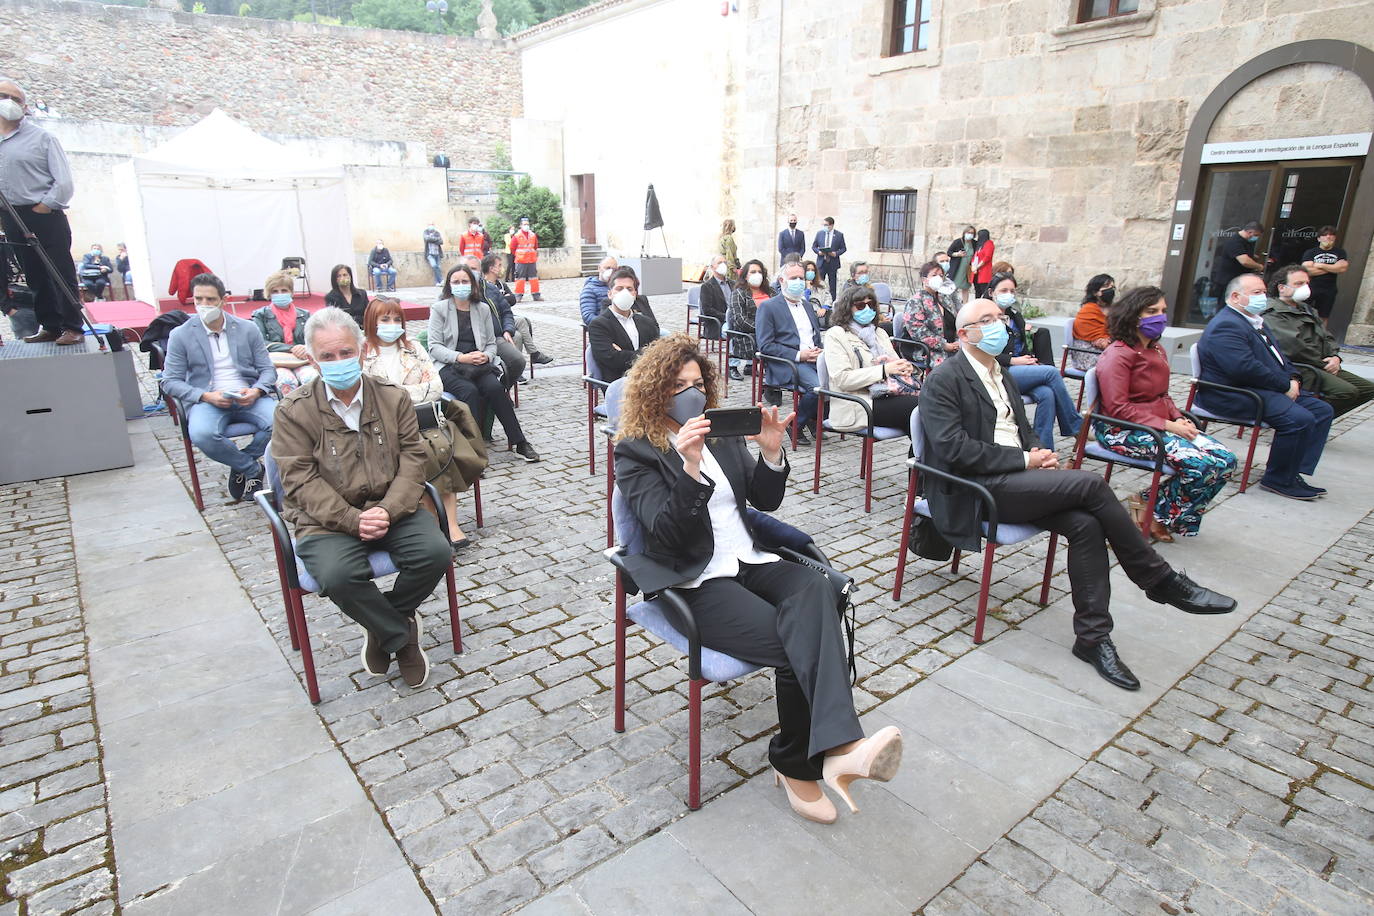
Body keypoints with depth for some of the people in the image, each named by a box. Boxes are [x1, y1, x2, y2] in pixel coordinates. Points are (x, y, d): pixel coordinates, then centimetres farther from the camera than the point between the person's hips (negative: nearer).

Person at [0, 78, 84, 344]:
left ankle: (72, 328, -4)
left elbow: (64, 183, -5)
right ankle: (50, 327, 13)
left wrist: (42, 208, -9)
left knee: (60, 273, -6)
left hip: (45, 216, -5)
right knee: (35, 276, 8)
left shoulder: (41, 138, 0)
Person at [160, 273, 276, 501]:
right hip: (206, 400, -1)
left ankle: (241, 468, -2)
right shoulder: (181, 335, 7)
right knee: (202, 434, -35)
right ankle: (253, 469, -8)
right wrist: (206, 396, -14)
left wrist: (256, 391, -12)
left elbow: (267, 370, 10)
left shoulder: (248, 328, 11)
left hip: (248, 397, 2)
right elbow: (170, 381, 4)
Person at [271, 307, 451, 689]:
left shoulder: (393, 397, 5)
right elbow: (302, 480, -8)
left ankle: (382, 627, 5)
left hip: (391, 510, 3)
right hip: (327, 519, -2)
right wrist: (353, 520, -21)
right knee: (339, 575, -32)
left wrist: (387, 510, -16)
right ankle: (403, 635, -4)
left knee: (436, 552, -23)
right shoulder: (295, 411, -2)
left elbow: (412, 459, 0)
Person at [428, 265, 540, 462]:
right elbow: (434, 347, -2)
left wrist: (486, 356, -7)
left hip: (479, 364, 2)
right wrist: (460, 357, -18)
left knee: (495, 387, -28)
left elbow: (491, 343, 17)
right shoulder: (439, 309, 6)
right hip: (448, 367, -2)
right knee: (470, 391, -34)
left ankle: (519, 442, -24)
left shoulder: (483, 309, 15)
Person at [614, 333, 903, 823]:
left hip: (751, 561, 5)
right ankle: (799, 763, -16)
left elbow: (765, 501, 14)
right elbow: (666, 531, -12)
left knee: (815, 590, -31)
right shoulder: (634, 451, 1)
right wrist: (690, 468, -27)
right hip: (697, 581, -4)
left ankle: (834, 747, -41)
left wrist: (771, 452, -6)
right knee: (794, 645, -29)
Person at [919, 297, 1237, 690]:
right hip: (975, 490, -8)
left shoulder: (1001, 376, 20)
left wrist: (1038, 455, 0)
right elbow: (954, 448, -18)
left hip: (1013, 480, 8)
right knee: (1091, 484, -21)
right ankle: (1161, 580, -3)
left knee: (1085, 524, -18)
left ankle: (1092, 637, -9)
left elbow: (1021, 434, 25)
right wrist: (1023, 460, -15)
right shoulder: (944, 380, -8)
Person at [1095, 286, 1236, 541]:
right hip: (1122, 431, -9)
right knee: (1202, 465, -23)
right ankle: (1154, 510, 0)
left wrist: (1179, 418, 2)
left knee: (1225, 461, -4)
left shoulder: (1156, 350, 14)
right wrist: (1167, 425, -21)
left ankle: (1153, 507, 2)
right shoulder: (1117, 355, -14)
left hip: (1160, 424, 9)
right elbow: (1118, 408, -20)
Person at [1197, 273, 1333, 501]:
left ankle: (1294, 473, 2)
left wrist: (1293, 378, 5)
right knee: (1299, 419, -25)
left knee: (1322, 410, 6)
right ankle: (1278, 480, -8)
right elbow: (1245, 369, -26)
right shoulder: (1226, 326, -16)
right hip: (1232, 395, -12)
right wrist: (1286, 385, -16)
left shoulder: (1255, 321, 21)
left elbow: (1277, 355, 25)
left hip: (1266, 388, 12)